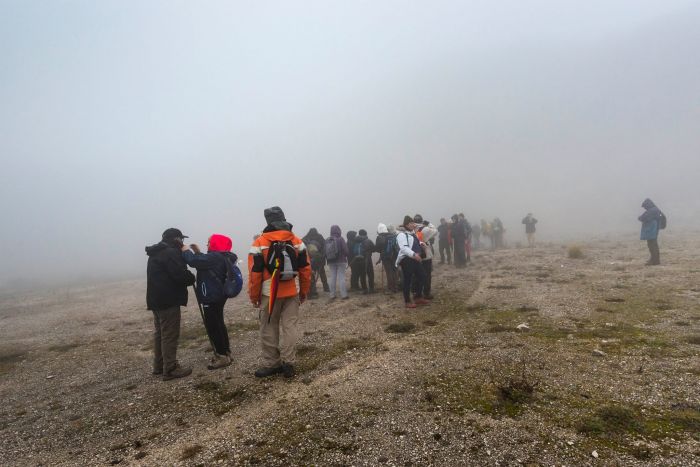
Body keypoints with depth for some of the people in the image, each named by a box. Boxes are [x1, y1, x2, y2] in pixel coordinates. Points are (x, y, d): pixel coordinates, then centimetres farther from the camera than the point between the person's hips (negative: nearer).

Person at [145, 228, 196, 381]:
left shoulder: (155, 253, 17)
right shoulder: (171, 253, -16)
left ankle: (159, 365, 27)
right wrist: (192, 278, -3)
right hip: (168, 300, -10)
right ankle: (170, 369, 0)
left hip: (156, 300, 10)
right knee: (170, 335, -5)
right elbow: (181, 275, -23)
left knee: (160, 332, 17)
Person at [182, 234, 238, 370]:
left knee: (212, 326, -5)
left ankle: (222, 356, 2)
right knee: (218, 324, 18)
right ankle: (225, 352, 27)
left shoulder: (214, 257, -21)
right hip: (217, 296, 11)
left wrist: (185, 250, -6)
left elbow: (193, 261, -23)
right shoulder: (221, 257, 12)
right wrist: (198, 252, 15)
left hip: (212, 297, -11)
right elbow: (203, 262, 25)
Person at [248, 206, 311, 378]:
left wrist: (254, 297, 3)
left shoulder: (260, 243, -7)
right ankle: (288, 363, 7)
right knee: (290, 327, 6)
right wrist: (304, 291, 13)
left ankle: (271, 364, 16)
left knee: (269, 329, 8)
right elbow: (305, 269, 4)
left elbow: (254, 273, -7)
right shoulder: (297, 241, 3)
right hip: (292, 292, 3)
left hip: (269, 293, -3)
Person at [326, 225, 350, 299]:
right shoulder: (340, 239, -12)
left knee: (333, 277, 9)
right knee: (341, 278, -1)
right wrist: (346, 257, 7)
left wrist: (328, 260, 13)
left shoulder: (327, 240, 1)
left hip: (331, 262, 4)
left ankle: (332, 295, 12)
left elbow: (325, 252, 3)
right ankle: (344, 295, -1)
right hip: (341, 261, -4)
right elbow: (345, 250, -11)